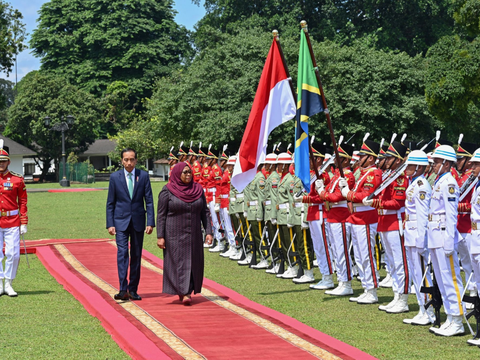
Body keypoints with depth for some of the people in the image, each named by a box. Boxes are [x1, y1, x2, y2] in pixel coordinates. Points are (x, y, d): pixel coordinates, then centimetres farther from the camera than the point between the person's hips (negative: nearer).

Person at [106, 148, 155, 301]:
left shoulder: (143, 176, 1)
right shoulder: (115, 177, 0)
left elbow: (149, 200, 2)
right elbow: (110, 203, 4)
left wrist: (151, 222, -6)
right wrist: (110, 224, -3)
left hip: (138, 221, 2)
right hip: (121, 221, -1)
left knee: (136, 256, 6)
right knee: (122, 252, -14)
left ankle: (133, 290, 15)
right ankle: (123, 289, -18)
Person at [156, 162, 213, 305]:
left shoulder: (198, 189, 5)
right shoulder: (167, 191, -6)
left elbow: (204, 213, 9)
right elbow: (161, 215, -6)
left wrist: (208, 232, 0)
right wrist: (160, 236, -11)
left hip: (193, 235, 4)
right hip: (174, 235, -4)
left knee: (192, 263, 4)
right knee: (178, 262, -6)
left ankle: (187, 291, 17)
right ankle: (184, 293, -7)